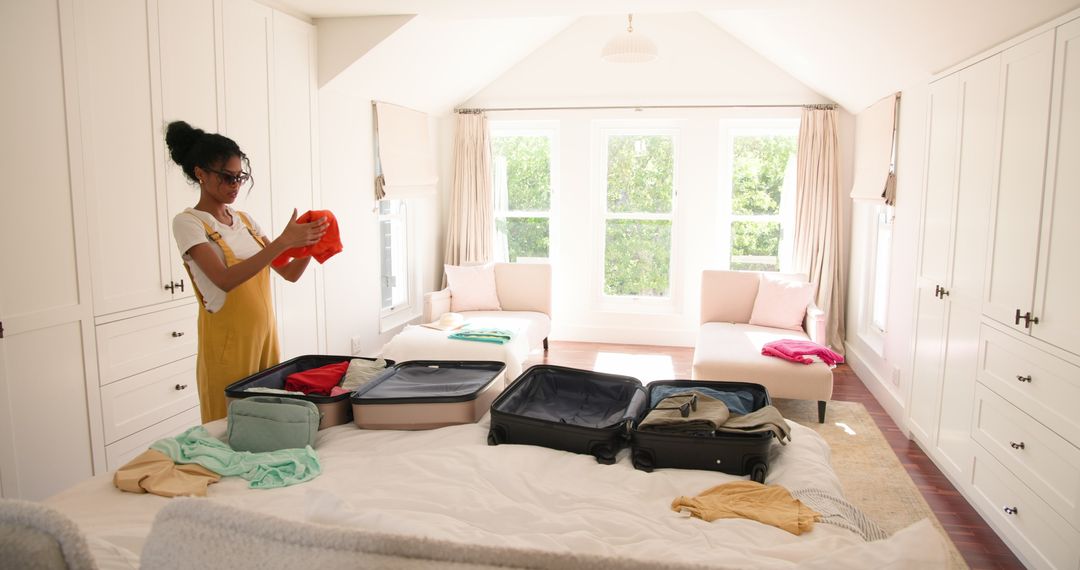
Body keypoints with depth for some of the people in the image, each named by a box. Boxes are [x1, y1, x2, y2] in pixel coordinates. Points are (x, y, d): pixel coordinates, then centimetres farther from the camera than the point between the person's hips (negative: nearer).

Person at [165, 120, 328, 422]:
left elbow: (290, 273, 7)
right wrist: (283, 241, -29)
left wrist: (311, 244, -12)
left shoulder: (245, 220, 10)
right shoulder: (187, 222, -8)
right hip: (227, 342, -6)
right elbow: (225, 280, -24)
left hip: (264, 334, 6)